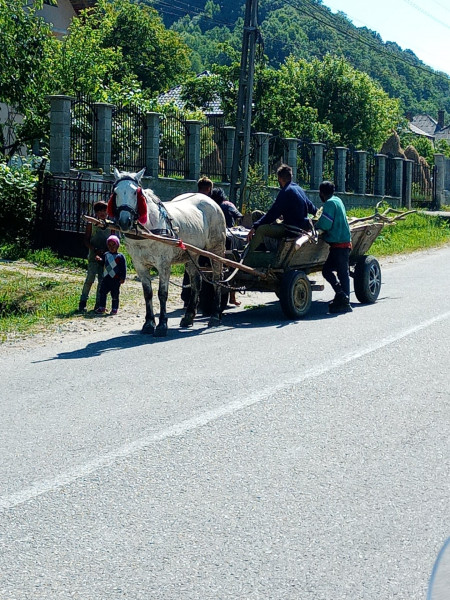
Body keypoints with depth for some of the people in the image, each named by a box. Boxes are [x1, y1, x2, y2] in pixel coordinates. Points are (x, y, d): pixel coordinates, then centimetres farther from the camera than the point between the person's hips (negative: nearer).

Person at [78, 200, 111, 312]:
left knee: (102, 280, 4)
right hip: (93, 257, -3)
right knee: (90, 279, -10)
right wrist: (95, 250, -14)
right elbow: (86, 241, -1)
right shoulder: (91, 224, 1)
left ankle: (98, 304, 11)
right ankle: (83, 302, -3)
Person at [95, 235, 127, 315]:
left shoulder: (120, 256, -4)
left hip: (115, 279, -5)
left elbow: (123, 268, -5)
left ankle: (114, 309, 12)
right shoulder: (106, 255, 12)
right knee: (102, 292, 4)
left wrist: (122, 278, -11)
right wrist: (100, 260, 0)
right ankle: (102, 308, 13)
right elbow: (103, 263, 21)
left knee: (115, 295, 2)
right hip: (106, 278, 5)